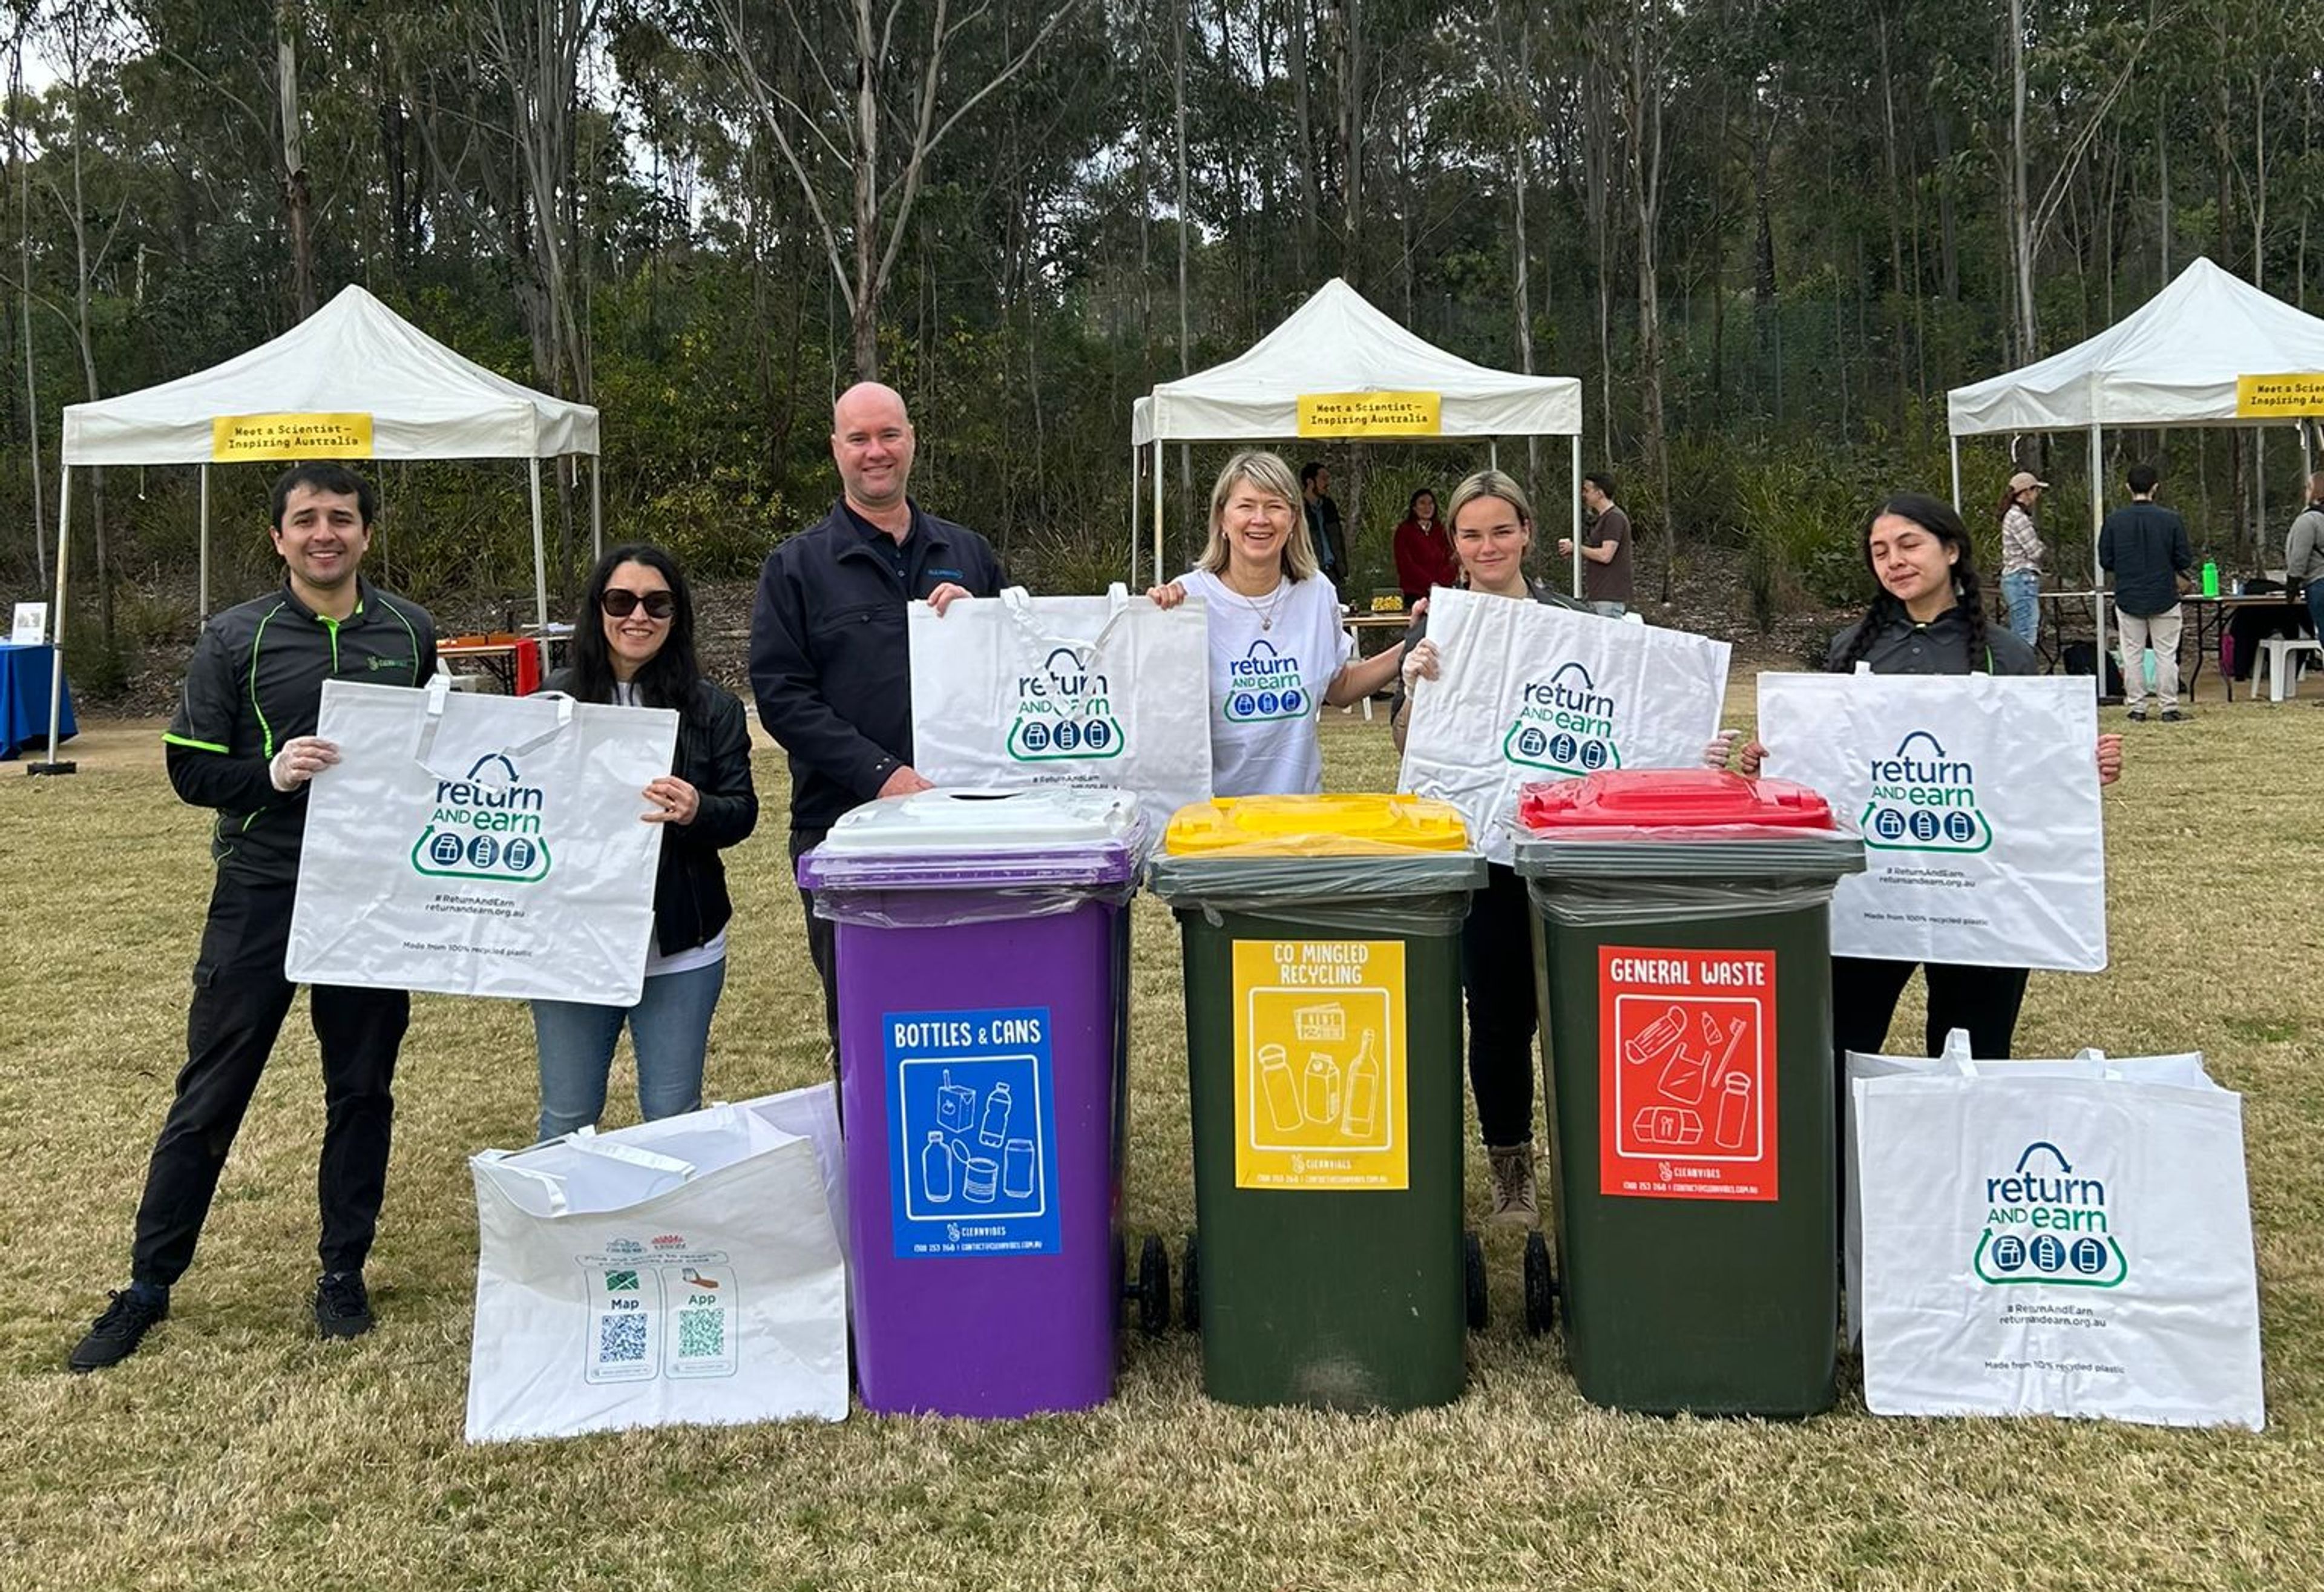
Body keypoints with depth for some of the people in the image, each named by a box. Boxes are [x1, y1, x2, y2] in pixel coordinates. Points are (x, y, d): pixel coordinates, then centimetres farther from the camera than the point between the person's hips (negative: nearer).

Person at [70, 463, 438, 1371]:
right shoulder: (235, 639, -3)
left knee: (362, 1091, 9)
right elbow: (190, 769, -3)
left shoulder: (410, 634, 4)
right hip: (259, 895, -2)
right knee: (209, 1096, 4)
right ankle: (147, 1288, 17)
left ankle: (343, 1273, 24)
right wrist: (271, 774, -20)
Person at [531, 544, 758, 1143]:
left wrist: (697, 811, -23)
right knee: (566, 1121, 11)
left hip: (680, 947, -1)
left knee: (674, 1117, 9)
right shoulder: (554, 701, 2)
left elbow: (743, 812, -2)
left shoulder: (711, 706, 0)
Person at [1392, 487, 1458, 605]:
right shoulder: (1404, 530, 4)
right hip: (1414, 594, -3)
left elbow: (1453, 560, 8)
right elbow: (1405, 564, -5)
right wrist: (1430, 583, -14)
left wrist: (1439, 583, -11)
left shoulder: (1442, 530, 14)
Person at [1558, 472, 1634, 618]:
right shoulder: (1600, 518, 19)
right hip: (1596, 595, 10)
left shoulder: (1615, 518, -12)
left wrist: (1576, 548, -9)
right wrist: (1571, 552, 8)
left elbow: (1605, 555, -20)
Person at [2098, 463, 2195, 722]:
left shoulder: (2114, 521, -6)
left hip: (2128, 600, 1)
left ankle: (2137, 708, 7)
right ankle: (2169, 707, 6)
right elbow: (2185, 561, -4)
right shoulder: (2171, 520, -8)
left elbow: (2105, 561, -1)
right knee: (2166, 654, 6)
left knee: (2132, 655, 7)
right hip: (2164, 598, -1)